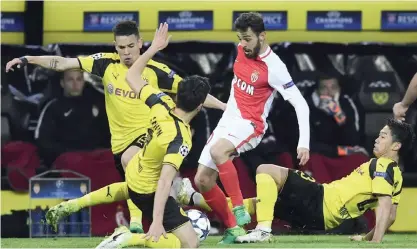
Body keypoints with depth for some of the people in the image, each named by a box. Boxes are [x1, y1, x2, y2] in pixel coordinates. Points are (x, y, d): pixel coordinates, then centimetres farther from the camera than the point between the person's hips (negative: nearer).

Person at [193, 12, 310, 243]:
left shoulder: (273, 68, -19)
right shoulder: (241, 50, 1)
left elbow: (300, 104, -19)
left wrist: (304, 142, -26)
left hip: (249, 125, -8)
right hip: (227, 120, 8)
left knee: (217, 150, -38)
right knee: (202, 181, 0)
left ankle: (239, 208, -28)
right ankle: (233, 228, 8)